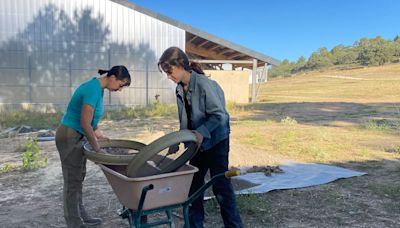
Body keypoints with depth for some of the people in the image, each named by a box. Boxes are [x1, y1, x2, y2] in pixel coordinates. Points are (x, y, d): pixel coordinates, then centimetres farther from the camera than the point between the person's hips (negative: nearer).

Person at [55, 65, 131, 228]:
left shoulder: (98, 88, 5)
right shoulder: (93, 90, -23)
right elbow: (85, 124, -25)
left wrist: (99, 135, 12)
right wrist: (97, 149, -17)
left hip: (77, 136, 10)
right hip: (69, 137, -10)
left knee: (78, 177, 16)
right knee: (72, 180, 0)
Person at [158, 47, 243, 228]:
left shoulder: (204, 84, -21)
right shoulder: (180, 89, 2)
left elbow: (219, 115, -22)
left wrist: (202, 132, -33)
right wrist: (177, 141, 5)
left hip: (216, 140, -7)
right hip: (197, 142, 7)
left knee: (221, 185, -1)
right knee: (193, 183, 11)